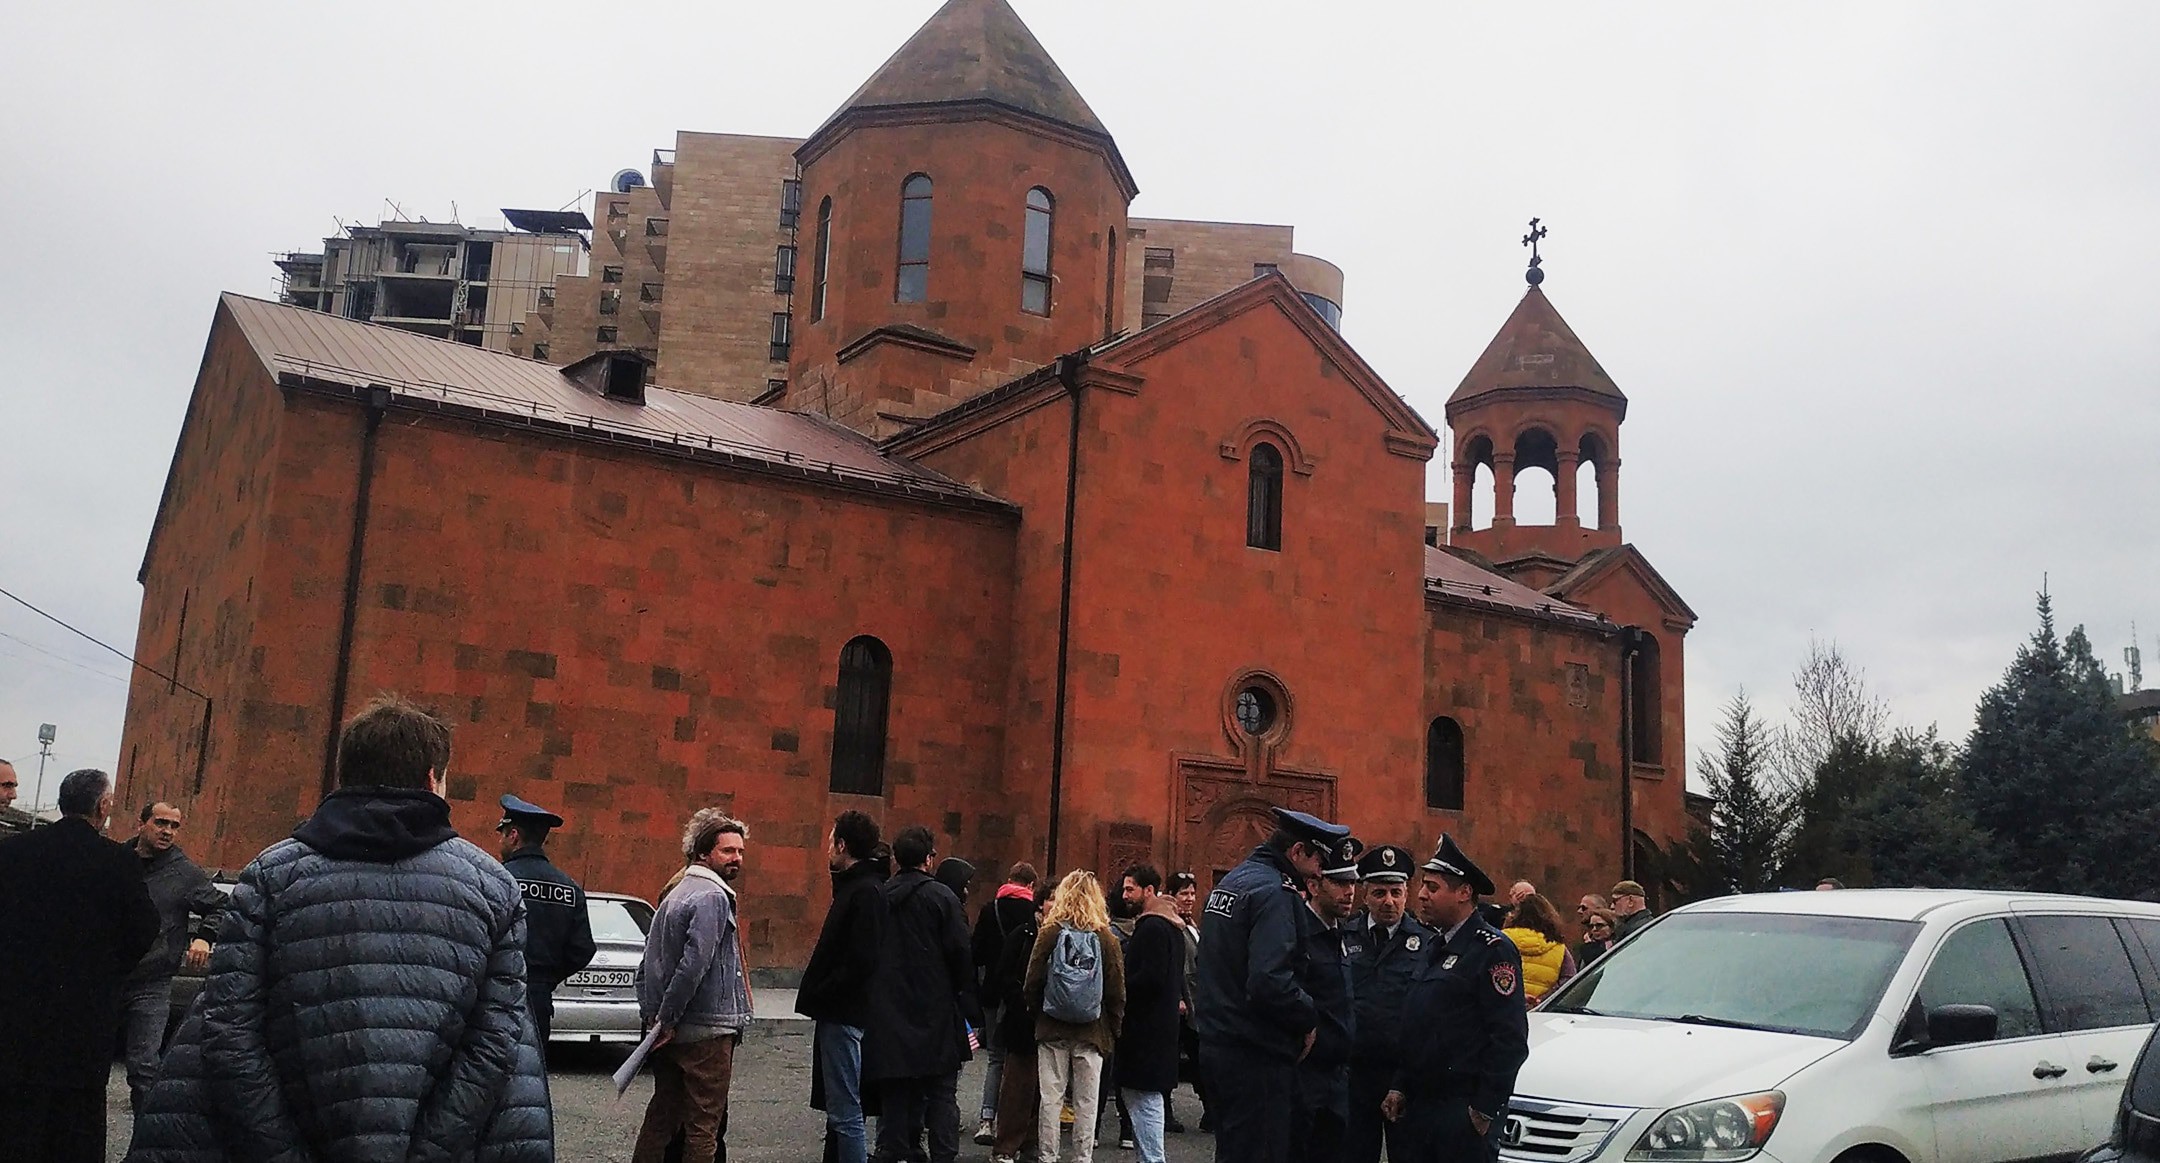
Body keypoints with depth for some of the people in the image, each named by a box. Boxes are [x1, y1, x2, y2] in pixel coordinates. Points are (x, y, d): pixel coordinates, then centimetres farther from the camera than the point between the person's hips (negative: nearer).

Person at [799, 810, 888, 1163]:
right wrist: (816, 994, 9)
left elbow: (861, 962, -24)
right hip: (836, 1013, 10)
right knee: (838, 1107, 17)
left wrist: (820, 994, -16)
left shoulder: (865, 892, -16)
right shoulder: (855, 886, 15)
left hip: (843, 1015, -10)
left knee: (845, 1111, -6)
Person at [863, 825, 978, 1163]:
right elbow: (961, 955, -10)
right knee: (941, 1091, 4)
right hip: (934, 1012, -4)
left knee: (894, 1091, 10)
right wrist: (970, 1006, -4)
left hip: (887, 1012, 4)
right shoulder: (940, 897, -7)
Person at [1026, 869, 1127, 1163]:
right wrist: (1113, 1030, 8)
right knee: (1087, 1100, 8)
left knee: (1050, 1097, 7)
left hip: (1052, 1028, 0)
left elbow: (1032, 983, -5)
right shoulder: (1106, 938, -4)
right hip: (1092, 1030, 0)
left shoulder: (1050, 933, -6)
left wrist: (1037, 1013, 10)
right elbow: (1117, 992, -1)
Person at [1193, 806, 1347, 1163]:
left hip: (1217, 1043, 10)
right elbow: (1270, 982, -27)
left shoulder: (1230, 882, 14)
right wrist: (1309, 1018, -12)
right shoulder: (1274, 892, -17)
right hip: (1255, 1054, -10)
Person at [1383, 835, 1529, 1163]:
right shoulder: (1434, 948, 16)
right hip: (1420, 1105, 8)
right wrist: (1400, 1087, 14)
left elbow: (1510, 1039, -16)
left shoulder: (1493, 949, -11)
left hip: (1463, 1111, -8)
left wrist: (1485, 1110, -16)